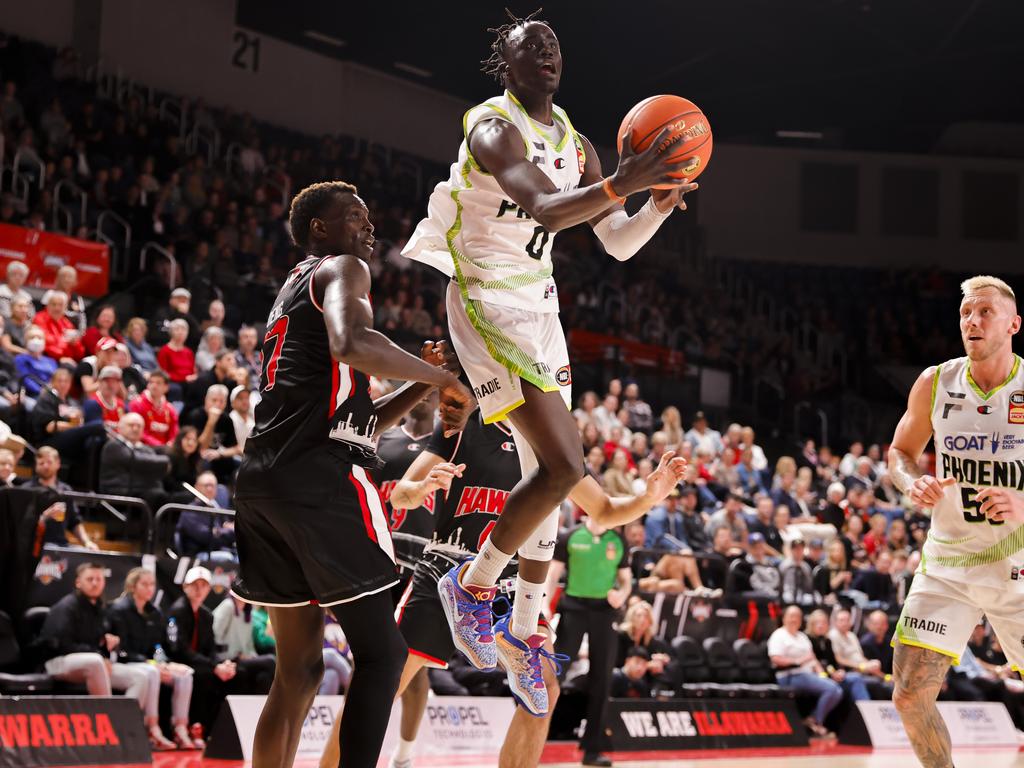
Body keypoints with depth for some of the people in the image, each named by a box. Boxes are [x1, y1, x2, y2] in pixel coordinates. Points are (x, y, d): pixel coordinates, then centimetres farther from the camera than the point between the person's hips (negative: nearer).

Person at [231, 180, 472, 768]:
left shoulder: (293, 294, 32)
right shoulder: (342, 270, 3)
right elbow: (352, 344, -22)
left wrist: (424, 385, 21)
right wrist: (445, 378, -10)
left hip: (262, 478, 9)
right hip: (319, 475, -9)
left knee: (301, 667, 13)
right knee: (382, 652, -5)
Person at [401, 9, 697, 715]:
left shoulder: (575, 144, 10)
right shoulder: (494, 128, -15)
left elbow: (619, 243, 9)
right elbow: (546, 208, -33)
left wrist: (662, 203, -10)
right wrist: (623, 183, -43)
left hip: (539, 308, 9)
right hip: (487, 304, -9)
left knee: (548, 471, 11)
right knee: (564, 464, -18)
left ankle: (520, 633, 24)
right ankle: (473, 583, 2)